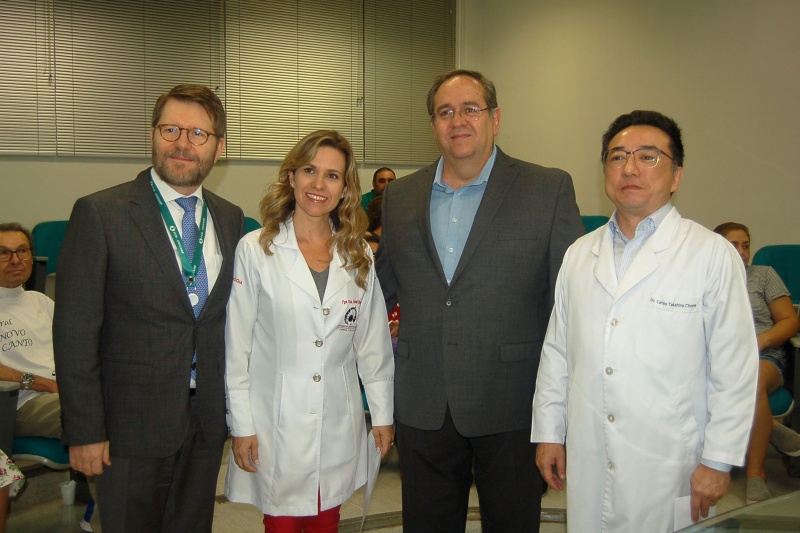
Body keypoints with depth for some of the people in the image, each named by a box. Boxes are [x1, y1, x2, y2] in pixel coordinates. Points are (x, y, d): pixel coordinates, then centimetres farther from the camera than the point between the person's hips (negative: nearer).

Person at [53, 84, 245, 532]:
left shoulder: (231, 219, 5)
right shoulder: (99, 213, -11)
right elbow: (75, 332, -11)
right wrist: (84, 432, -12)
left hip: (208, 419, 5)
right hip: (133, 423, -4)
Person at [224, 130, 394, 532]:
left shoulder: (359, 256, 3)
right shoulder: (255, 250, -7)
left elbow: (373, 343, 7)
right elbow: (237, 346, -5)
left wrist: (382, 413, 9)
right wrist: (242, 425, -5)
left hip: (338, 424, 3)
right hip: (276, 422, -3)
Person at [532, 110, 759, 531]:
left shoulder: (712, 255, -6)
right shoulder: (579, 254, 8)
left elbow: (735, 370, -7)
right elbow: (556, 350, 10)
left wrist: (718, 462, -8)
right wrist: (548, 432, 10)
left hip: (668, 465, -4)